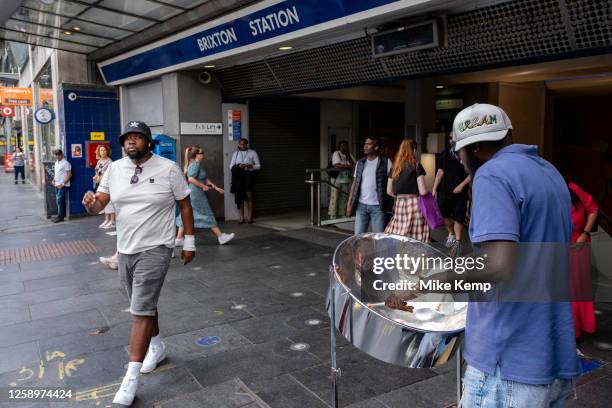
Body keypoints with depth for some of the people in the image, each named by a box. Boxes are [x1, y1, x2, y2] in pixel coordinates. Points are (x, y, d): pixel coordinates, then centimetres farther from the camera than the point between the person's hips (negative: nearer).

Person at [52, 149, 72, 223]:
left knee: (59, 200, -9)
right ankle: (62, 214, 19)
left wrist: (63, 184, -18)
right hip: (57, 185, 9)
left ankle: (60, 216, -3)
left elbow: (69, 175, -15)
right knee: (58, 201, 11)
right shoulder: (56, 162, 15)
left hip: (63, 185, -9)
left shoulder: (65, 163, -12)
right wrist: (54, 180, 9)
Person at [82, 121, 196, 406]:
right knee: (144, 304, 20)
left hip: (155, 249, -5)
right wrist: (91, 204, -22)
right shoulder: (114, 169, 3)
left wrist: (189, 242, -2)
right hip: (125, 250, 5)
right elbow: (100, 204, 3)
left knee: (141, 310, -8)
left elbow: (185, 206, -2)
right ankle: (156, 345, 42)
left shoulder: (169, 169, -8)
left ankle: (131, 377, -2)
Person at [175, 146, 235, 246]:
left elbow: (205, 179, 18)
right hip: (196, 194, -10)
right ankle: (221, 237, 6)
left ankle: (179, 239, 13)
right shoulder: (195, 165, -16)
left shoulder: (199, 165, 15)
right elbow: (191, 179, -27)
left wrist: (216, 187, 15)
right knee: (208, 215, -2)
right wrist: (203, 186, -20)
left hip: (193, 195, 10)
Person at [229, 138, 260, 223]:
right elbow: (231, 166, 10)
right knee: (240, 197, -1)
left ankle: (250, 217, -4)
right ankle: (241, 217, 2)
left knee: (249, 196, -7)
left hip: (249, 175, -2)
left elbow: (258, 166, 5)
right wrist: (239, 166, -10)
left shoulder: (252, 152, 8)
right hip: (239, 176, 2)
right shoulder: (236, 153, 15)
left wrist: (251, 166, -15)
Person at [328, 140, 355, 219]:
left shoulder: (349, 155, 14)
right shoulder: (336, 153, -2)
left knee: (344, 198, 5)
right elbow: (337, 165, -17)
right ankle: (333, 215, 2)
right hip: (337, 180, -5)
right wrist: (349, 166, -13)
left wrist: (348, 156, -8)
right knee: (334, 198, -4)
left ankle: (342, 214, 12)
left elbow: (354, 165, 4)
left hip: (347, 180, 5)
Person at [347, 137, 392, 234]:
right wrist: (349, 204, 7)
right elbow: (355, 184, 12)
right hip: (361, 205, 4)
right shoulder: (360, 163, 9)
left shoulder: (386, 162, -3)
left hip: (377, 206, -3)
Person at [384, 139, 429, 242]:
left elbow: (389, 191, 13)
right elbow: (422, 191, -8)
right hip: (414, 205, -5)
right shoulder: (416, 166, -4)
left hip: (399, 205, 5)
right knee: (416, 241, -3)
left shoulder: (395, 167, 10)